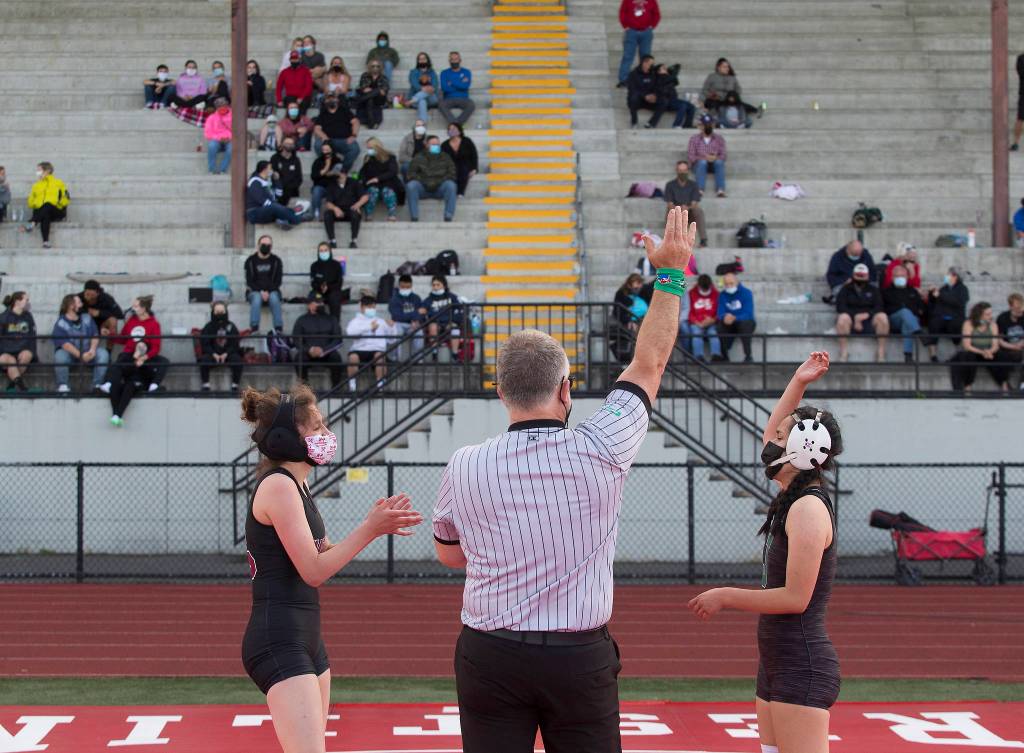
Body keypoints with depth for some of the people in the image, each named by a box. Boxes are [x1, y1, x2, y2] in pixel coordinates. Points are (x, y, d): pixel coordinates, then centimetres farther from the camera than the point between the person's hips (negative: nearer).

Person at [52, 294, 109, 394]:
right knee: (60, 355, -35)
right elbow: (64, 344, -22)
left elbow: (95, 335, -1)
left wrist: (92, 350, -22)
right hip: (70, 353, -4)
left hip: (87, 353, 4)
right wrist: (81, 356, -34)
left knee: (103, 353, -20)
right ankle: (62, 385, -22)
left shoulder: (87, 318, 6)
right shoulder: (61, 324, -11)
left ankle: (97, 385, -17)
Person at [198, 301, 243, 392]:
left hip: (228, 354, 0)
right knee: (204, 359, -31)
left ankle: (235, 385, -19)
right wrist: (214, 354, -19)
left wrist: (226, 354, -17)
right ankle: (205, 384, -23)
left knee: (237, 359, -29)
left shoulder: (231, 327, 3)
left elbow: (235, 344, 0)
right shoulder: (208, 327, 2)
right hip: (212, 354, 0)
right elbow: (204, 344, -3)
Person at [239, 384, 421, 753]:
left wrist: (375, 524, 8)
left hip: (306, 639, 11)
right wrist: (370, 529, -15)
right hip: (279, 642, -11)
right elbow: (313, 570, -16)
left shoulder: (296, 486, 17)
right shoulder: (278, 485, -13)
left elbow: (325, 554, 20)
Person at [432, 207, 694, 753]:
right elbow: (649, 363, 7)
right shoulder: (600, 452, -8)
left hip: (490, 660, 1)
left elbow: (449, 554, 13)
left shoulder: (465, 468, -5)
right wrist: (670, 273, 17)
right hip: (581, 661, -1)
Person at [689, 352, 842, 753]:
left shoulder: (808, 509, -16)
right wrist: (798, 383, 24)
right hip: (777, 665, 10)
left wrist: (726, 597, -12)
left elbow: (795, 597, -21)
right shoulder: (794, 499, 10)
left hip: (802, 668, -10)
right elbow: (772, 438, 29)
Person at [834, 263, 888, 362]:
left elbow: (879, 308, 5)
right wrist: (856, 317, -14)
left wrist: (866, 315, -15)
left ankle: (881, 353, -26)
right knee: (843, 317, -36)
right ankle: (844, 353, -32)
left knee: (882, 317, -30)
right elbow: (840, 306, -1)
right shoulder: (846, 289, 14)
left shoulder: (873, 290, 19)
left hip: (869, 319, 1)